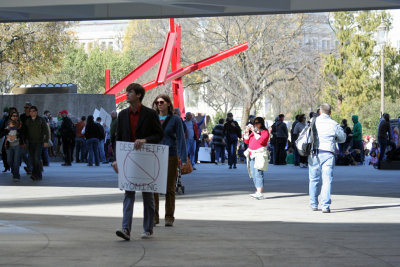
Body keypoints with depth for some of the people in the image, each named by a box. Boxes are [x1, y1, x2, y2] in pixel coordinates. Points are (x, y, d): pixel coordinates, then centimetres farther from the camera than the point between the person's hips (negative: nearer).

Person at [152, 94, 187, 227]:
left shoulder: (175, 119, 1)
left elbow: (181, 139, -2)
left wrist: (183, 159, -10)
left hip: (170, 156, -3)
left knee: (170, 189, 2)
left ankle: (169, 218, 8)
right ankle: (154, 217, 6)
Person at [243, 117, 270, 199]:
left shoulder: (265, 132, -2)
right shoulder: (253, 131, 19)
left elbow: (261, 140, -18)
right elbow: (246, 141, 17)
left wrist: (254, 131, -15)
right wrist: (247, 132, 4)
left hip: (260, 155, -8)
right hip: (252, 155, 8)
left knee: (258, 173, -16)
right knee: (253, 174, 7)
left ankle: (259, 193, -21)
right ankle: (258, 191, 12)